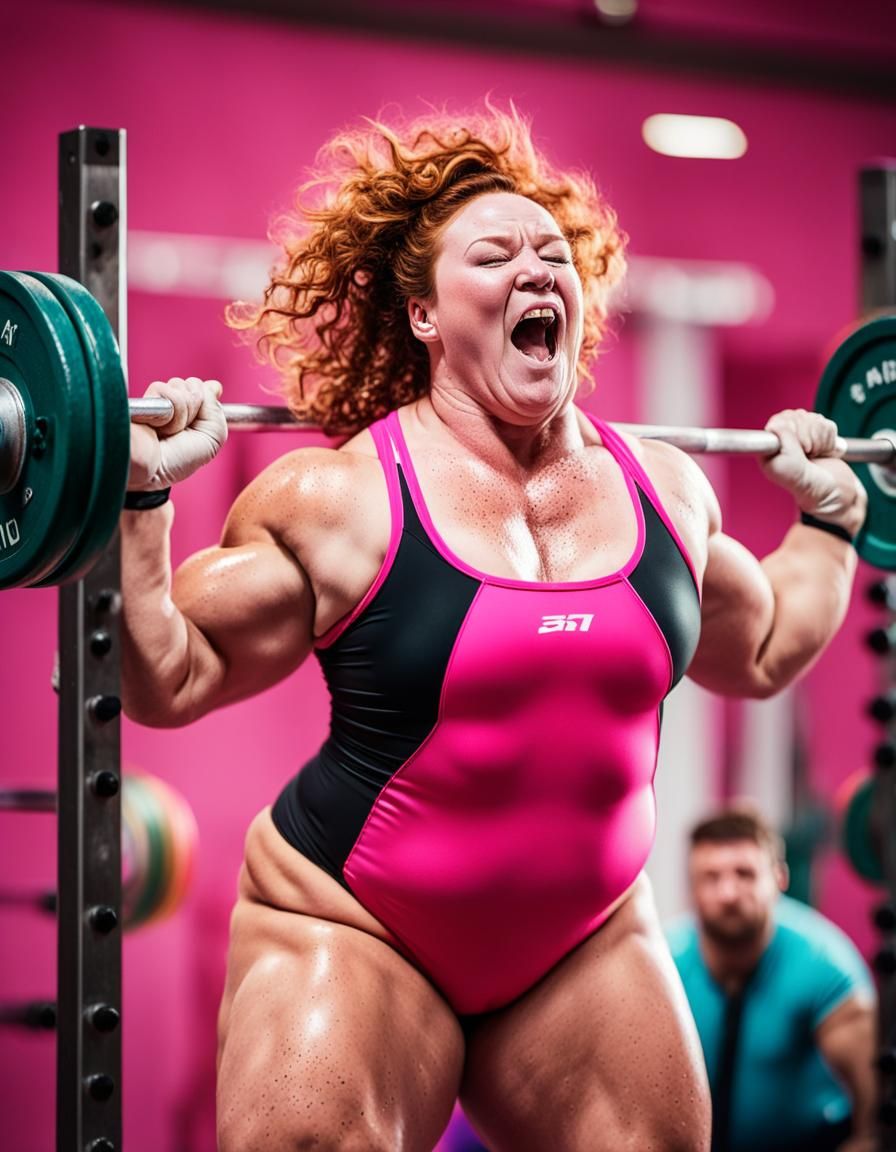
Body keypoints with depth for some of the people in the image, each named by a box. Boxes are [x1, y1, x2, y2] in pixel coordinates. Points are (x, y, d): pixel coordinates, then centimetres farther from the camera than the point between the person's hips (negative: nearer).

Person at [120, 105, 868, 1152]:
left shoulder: (665, 487, 5)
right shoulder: (336, 499, -10)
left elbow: (763, 652, 22)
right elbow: (172, 682, -7)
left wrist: (827, 515, 21)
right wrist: (139, 499, -16)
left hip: (584, 941, 4)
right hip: (359, 939, -4)